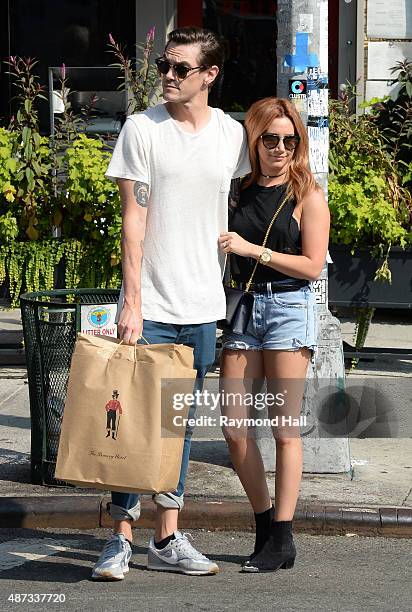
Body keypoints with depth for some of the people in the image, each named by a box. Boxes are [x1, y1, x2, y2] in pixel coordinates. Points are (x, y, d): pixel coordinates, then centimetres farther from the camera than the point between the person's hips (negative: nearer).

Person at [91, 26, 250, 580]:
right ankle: (121, 538, 3)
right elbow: (134, 218, -8)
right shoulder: (142, 129, -5)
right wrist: (132, 301, -13)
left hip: (204, 306, 4)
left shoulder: (232, 135, 6)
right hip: (151, 304, -4)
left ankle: (167, 539, 16)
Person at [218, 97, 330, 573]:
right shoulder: (239, 191, 10)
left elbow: (312, 265, -8)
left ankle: (282, 538, 2)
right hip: (241, 307, 5)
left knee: (284, 427, -2)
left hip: (289, 308, -4)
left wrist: (252, 249, -14)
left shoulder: (307, 196, -1)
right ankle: (264, 524, 15)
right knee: (233, 426, 0)